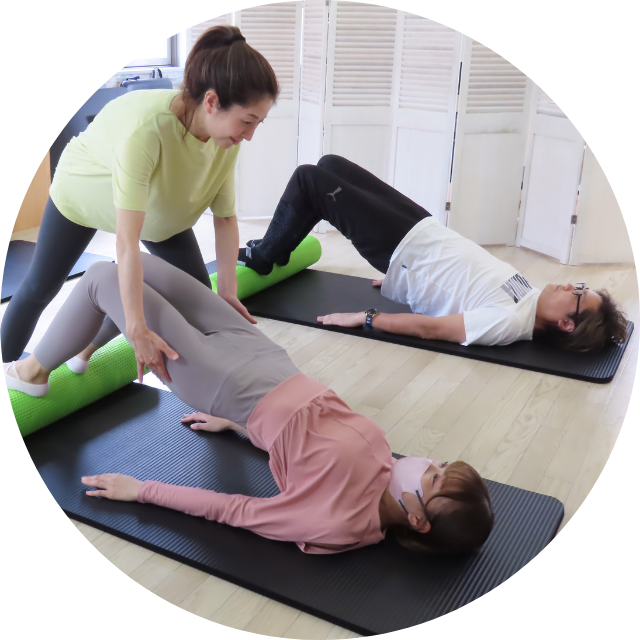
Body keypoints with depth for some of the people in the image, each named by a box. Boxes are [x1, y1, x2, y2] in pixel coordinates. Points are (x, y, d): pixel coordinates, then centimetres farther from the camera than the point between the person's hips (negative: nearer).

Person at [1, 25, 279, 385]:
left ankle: (93, 343, 23)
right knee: (41, 287, 7)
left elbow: (226, 217, -19)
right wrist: (138, 330, -48)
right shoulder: (145, 129, -46)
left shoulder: (227, 133, -28)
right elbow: (127, 240, -47)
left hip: (162, 206, 5)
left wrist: (229, 291, -24)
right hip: (84, 192, -5)